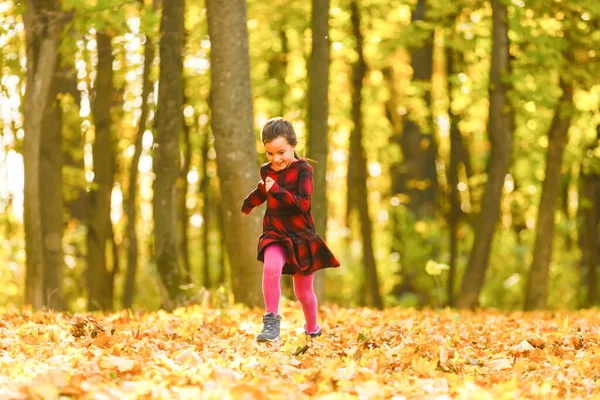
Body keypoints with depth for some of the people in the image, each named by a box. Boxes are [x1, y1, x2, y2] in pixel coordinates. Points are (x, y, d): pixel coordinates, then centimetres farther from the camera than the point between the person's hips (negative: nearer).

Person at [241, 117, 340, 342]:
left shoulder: (302, 170, -11)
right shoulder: (266, 171, 2)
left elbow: (303, 204, -22)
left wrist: (278, 191, -31)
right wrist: (248, 204, 41)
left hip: (301, 237, -2)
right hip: (275, 234, 2)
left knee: (303, 292, 11)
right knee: (271, 266, -32)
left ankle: (312, 330, 37)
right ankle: (271, 323, -28)